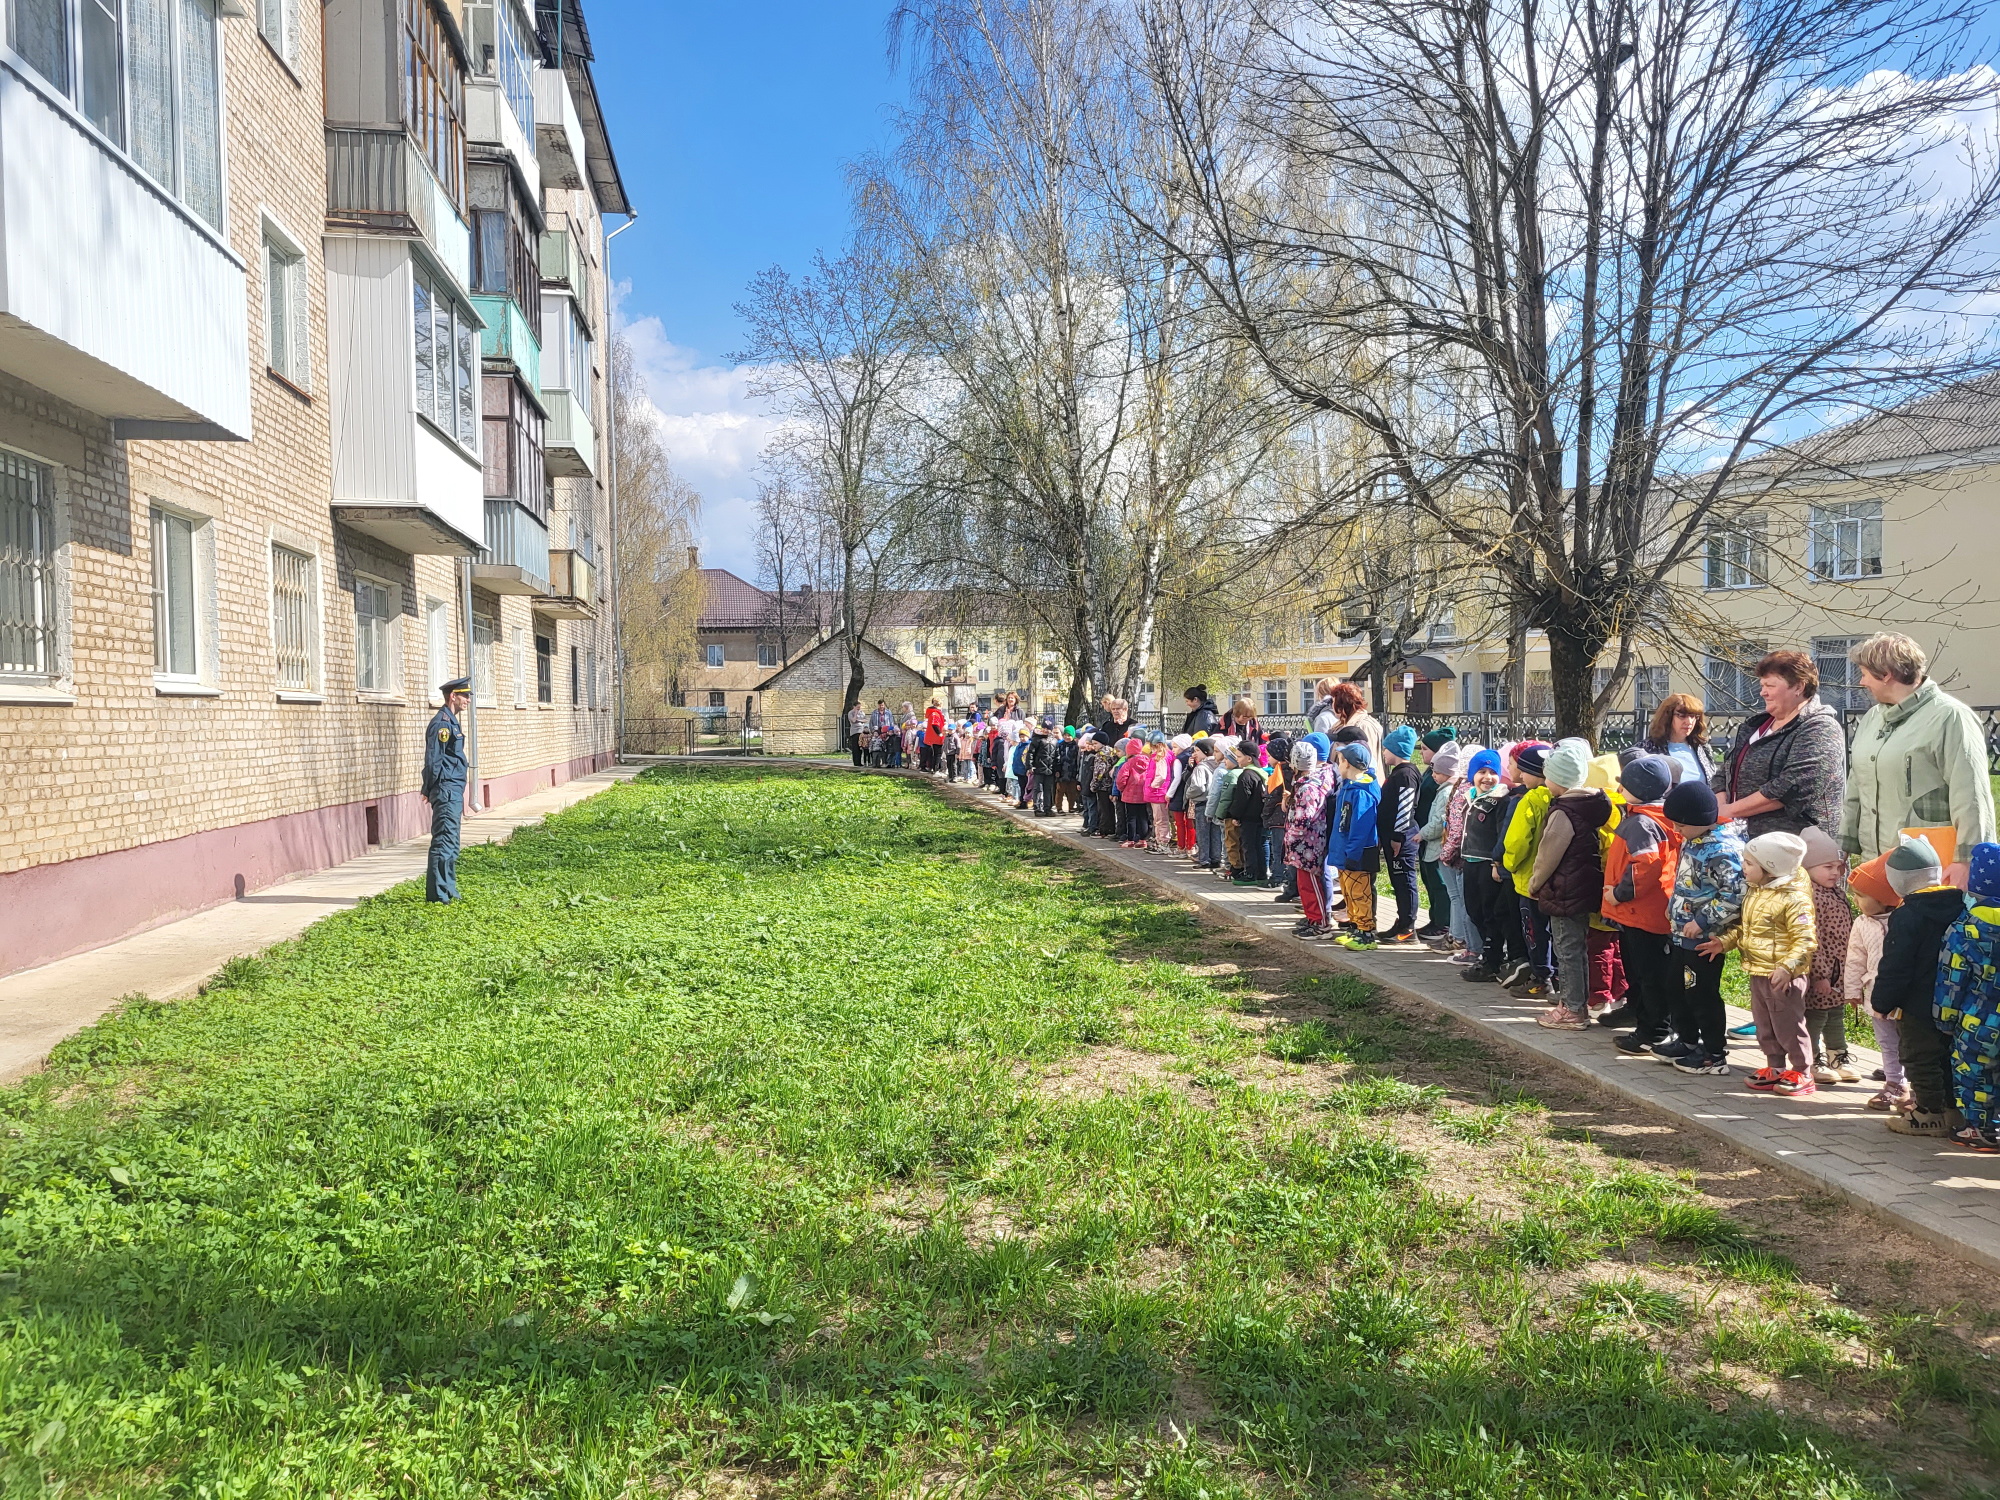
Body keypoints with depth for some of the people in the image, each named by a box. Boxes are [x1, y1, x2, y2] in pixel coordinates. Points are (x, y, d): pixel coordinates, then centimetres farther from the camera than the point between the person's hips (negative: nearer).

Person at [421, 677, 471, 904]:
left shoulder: (451, 720, 18)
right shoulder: (442, 722, -14)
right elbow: (433, 760, -17)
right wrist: (432, 789, -14)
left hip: (453, 792, 10)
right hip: (446, 791, -10)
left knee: (450, 843, 14)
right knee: (444, 842, -8)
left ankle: (448, 891, 20)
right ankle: (437, 893, -5)